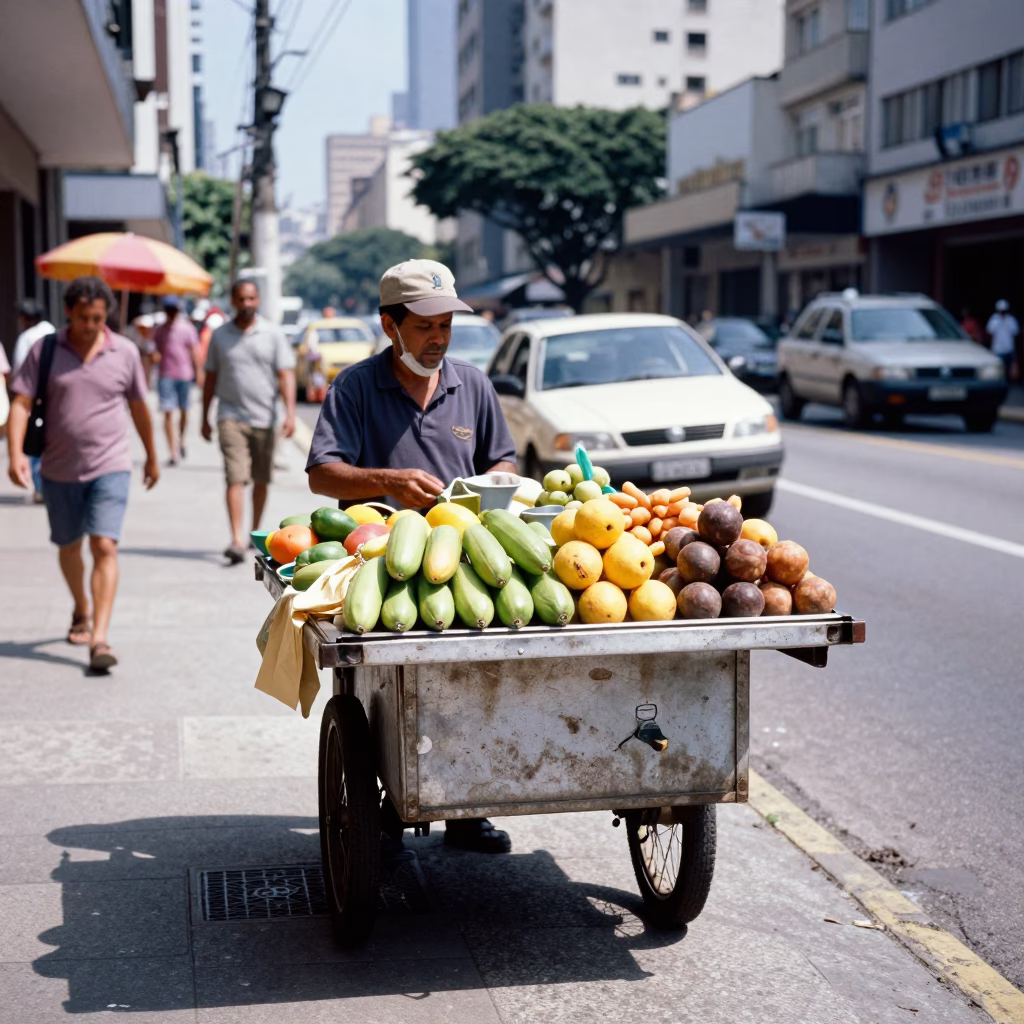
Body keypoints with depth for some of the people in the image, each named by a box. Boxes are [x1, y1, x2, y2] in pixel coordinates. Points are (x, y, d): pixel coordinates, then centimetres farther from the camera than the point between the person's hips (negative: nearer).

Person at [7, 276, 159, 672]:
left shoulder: (125, 352, 0)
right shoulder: (45, 350, -2)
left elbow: (138, 407, 12)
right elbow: (21, 403, -6)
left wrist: (152, 457, 21)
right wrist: (16, 453, -20)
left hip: (110, 466, -2)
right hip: (59, 469, 2)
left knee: (104, 547, -15)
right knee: (68, 546, 18)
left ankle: (99, 639, -19)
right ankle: (81, 612, 43)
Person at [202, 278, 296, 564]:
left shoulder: (274, 335, 3)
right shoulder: (220, 335, 7)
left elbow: (286, 375, -3)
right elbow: (211, 378, 13)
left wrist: (290, 413, -15)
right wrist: (205, 418, 12)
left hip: (264, 417, 1)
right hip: (231, 416, -1)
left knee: (261, 480, 12)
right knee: (236, 478, -13)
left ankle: (255, 532, 29)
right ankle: (237, 540, -20)